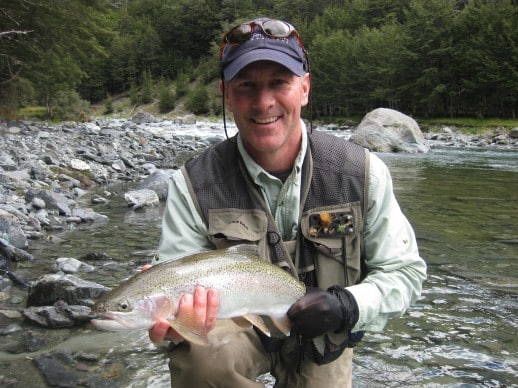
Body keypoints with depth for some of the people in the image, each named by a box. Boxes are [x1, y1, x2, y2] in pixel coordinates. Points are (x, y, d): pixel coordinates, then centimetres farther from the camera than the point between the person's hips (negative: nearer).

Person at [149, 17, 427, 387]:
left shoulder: (363, 173, -18)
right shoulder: (193, 184, -21)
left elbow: (405, 271, -10)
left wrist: (349, 306, -30)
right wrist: (174, 318, -45)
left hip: (324, 337, 2)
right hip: (238, 324, -2)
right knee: (198, 354, -32)